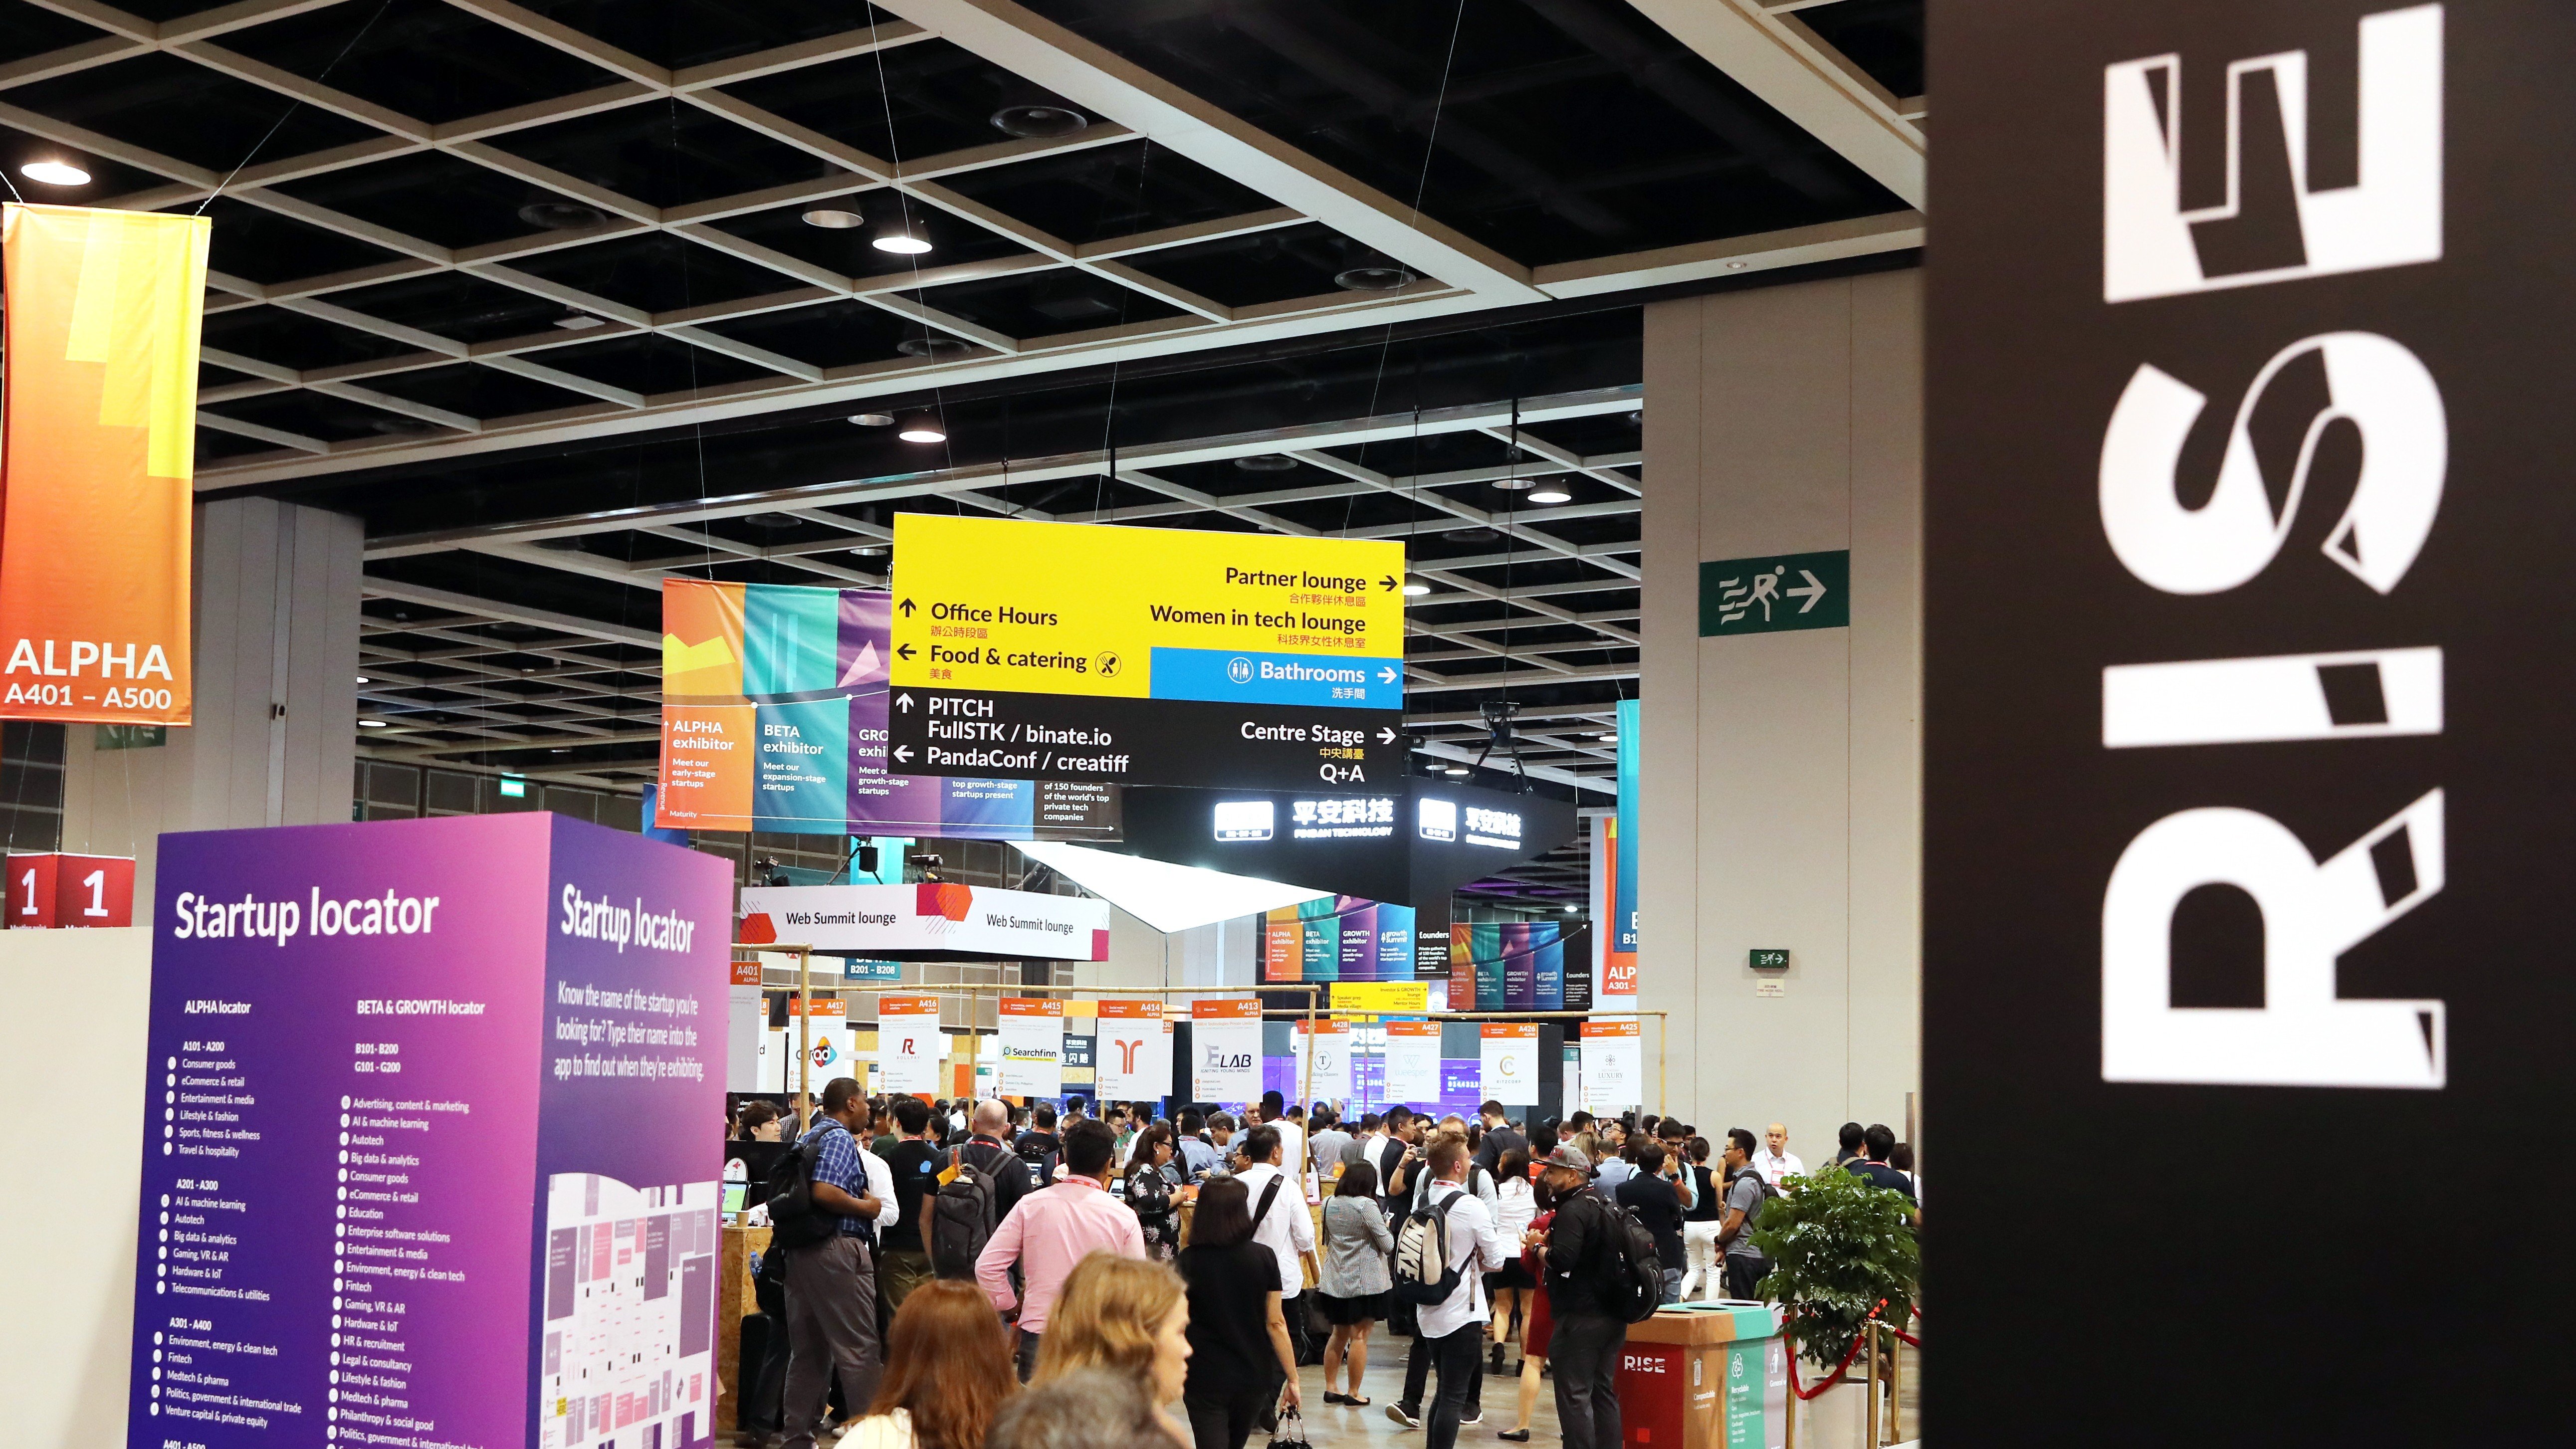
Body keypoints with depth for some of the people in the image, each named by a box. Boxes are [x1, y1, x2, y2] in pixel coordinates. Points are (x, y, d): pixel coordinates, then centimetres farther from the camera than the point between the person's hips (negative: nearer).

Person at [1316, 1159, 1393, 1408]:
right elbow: (1387, 1245, -12)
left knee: (1339, 1334, 17)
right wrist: (1387, 1228, 6)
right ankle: (1354, 1393, 4)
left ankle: (1330, 1388, 19)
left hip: (1334, 1282, 6)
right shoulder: (1367, 1206, -16)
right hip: (1364, 1282, -6)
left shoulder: (1329, 1204, 4)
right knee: (1360, 1336, 1)